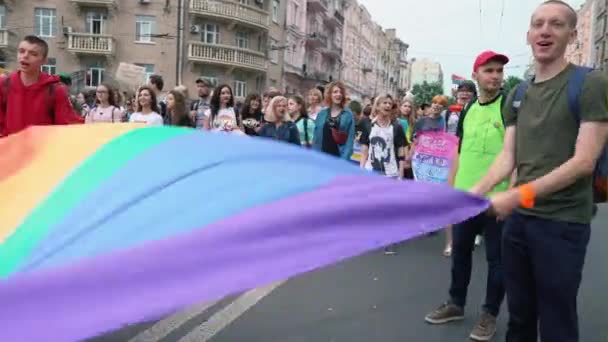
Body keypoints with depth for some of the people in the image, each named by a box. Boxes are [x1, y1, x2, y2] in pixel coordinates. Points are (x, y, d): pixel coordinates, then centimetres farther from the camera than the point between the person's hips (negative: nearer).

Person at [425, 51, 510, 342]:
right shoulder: (468, 111, 11)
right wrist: (450, 189, 12)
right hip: (464, 196, 6)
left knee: (495, 257, 7)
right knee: (460, 250, 15)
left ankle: (490, 314, 22)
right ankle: (456, 304, 31)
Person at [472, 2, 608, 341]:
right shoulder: (517, 96, 10)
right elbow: (508, 157, 6)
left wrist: (519, 195, -20)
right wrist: (475, 192, -10)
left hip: (563, 222, -5)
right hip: (519, 218, 5)